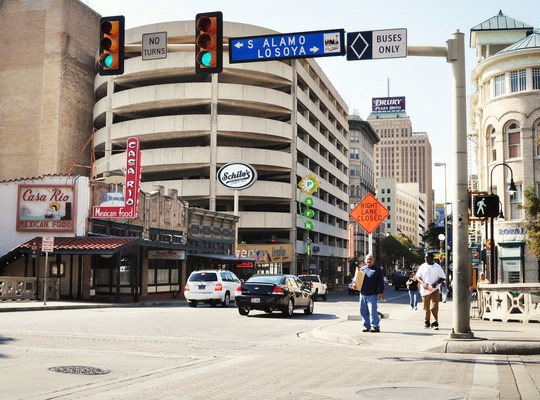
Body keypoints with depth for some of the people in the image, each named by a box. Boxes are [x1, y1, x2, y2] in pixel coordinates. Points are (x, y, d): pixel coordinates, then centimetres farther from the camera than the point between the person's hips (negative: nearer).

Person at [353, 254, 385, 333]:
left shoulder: (377, 270, 1)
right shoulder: (362, 269, 13)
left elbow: (381, 282, -2)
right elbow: (357, 278, 18)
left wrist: (381, 292, -8)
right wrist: (355, 284, -3)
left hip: (372, 294, -5)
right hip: (362, 294, 5)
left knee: (372, 310, -10)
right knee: (363, 311, 8)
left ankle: (375, 326, -3)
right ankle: (367, 326, 17)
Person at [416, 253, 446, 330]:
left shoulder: (438, 267, 1)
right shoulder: (422, 267, 7)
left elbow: (443, 278, 2)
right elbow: (418, 276, 7)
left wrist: (436, 283, -15)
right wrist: (423, 283, -12)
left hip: (435, 289, -2)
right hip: (425, 290, 2)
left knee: (434, 306, -12)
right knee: (426, 307, 9)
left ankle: (435, 323, -13)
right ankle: (427, 322, 22)